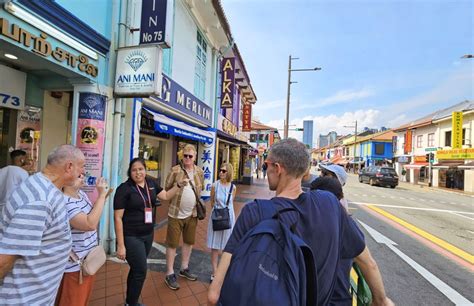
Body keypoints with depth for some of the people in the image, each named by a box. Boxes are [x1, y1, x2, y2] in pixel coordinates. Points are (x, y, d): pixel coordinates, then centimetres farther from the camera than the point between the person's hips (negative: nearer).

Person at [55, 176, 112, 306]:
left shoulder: (81, 193, 1)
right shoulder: (65, 203, -28)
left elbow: (93, 215, 16)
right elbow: (90, 224, -37)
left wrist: (103, 196, 0)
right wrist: (102, 195, -31)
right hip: (75, 265, -9)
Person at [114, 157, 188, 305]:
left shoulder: (151, 183, 2)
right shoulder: (124, 188, -16)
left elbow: (166, 196, 16)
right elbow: (118, 217, -15)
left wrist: (178, 185, 0)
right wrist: (120, 245, -15)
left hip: (148, 235, 6)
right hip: (131, 237, -5)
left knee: (136, 269, 20)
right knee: (141, 272, 0)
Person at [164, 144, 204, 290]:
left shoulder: (199, 172, 1)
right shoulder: (175, 170, -11)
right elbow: (166, 189, -2)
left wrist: (196, 203, 9)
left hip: (192, 213, 5)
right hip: (176, 213, -4)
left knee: (189, 242, 18)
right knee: (172, 244, 7)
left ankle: (184, 269, 37)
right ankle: (170, 274, 24)